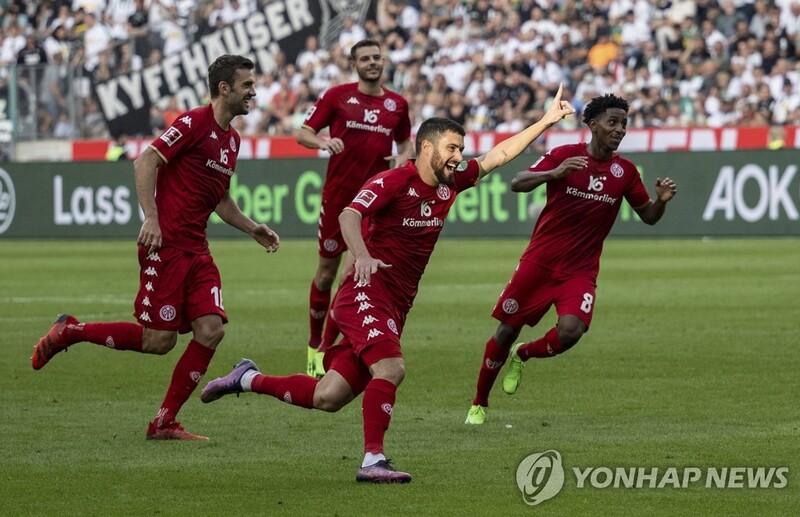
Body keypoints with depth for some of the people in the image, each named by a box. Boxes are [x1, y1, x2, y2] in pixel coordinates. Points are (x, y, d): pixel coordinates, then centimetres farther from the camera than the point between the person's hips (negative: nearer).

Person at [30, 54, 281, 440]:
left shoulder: (232, 139, 17)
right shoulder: (195, 124, -10)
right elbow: (146, 161, -15)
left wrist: (252, 229, 19)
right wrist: (151, 218, -23)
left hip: (196, 249, 8)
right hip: (166, 245, -8)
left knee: (211, 330, -7)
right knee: (159, 341, -8)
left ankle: (165, 423, 1)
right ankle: (68, 332, 11)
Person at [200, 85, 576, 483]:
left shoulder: (450, 182, 10)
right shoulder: (394, 181, -12)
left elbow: (497, 156, 20)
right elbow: (349, 214, -25)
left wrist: (547, 121, 16)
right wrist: (362, 256, -43)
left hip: (396, 307, 7)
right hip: (366, 293, -7)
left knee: (327, 398, 4)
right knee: (390, 368, -28)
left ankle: (249, 379, 24)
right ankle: (372, 461, -26)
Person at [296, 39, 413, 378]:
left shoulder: (397, 105, 8)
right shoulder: (337, 96, 0)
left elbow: (405, 142, 23)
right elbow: (303, 133, -2)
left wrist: (404, 156, 0)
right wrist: (323, 142, -24)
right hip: (338, 195, -2)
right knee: (327, 271, 6)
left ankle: (328, 345, 2)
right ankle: (314, 344, 23)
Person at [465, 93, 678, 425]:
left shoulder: (625, 171, 2)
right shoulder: (564, 155, -7)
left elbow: (648, 217, 10)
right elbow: (517, 184, -15)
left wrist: (661, 200, -13)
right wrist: (554, 173, -33)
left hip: (581, 270, 2)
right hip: (539, 261, -2)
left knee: (570, 331, -22)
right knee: (507, 331, 3)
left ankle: (521, 355, 11)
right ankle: (479, 404, 23)